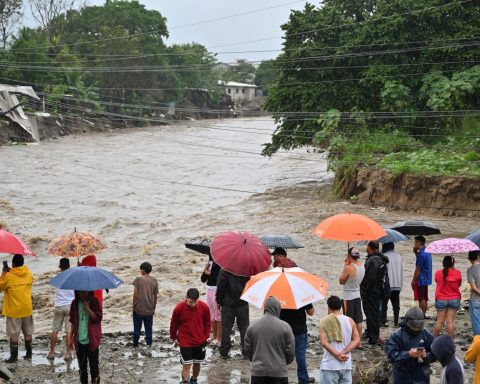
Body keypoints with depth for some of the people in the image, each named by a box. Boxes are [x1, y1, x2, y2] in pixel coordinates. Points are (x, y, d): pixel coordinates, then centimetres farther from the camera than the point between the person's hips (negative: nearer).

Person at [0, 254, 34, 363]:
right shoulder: (29, 274, -1)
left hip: (13, 310, -4)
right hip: (27, 309, 4)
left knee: (13, 334, 0)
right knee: (27, 332, 14)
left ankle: (14, 356, 0)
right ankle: (29, 354, 19)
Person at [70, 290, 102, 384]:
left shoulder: (94, 302, -7)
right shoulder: (75, 303, 3)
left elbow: (98, 318, -13)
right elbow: (73, 321, 10)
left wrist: (87, 308, -22)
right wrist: (71, 337, 9)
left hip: (92, 340, -3)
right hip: (79, 340, 3)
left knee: (94, 364, 0)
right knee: (82, 366, 13)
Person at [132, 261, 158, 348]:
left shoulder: (138, 279, -11)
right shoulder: (154, 280, -2)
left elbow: (135, 293, -13)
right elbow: (155, 296, 1)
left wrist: (134, 304, -2)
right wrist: (154, 307, 12)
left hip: (139, 309, -2)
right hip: (149, 309, 2)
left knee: (137, 328, 10)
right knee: (148, 327, 14)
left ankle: (135, 344, 16)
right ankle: (149, 343, 17)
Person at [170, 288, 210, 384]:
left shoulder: (204, 307, -11)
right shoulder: (179, 308, -16)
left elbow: (207, 322, 4)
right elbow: (173, 324, -2)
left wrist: (206, 336, 0)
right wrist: (174, 338, 6)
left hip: (200, 341, 3)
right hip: (185, 342, -3)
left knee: (197, 363, 15)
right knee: (186, 365, -7)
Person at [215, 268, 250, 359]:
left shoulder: (224, 270, -13)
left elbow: (220, 286, -12)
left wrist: (219, 300, -2)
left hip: (228, 303, -2)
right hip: (242, 303, 2)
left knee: (226, 327, 6)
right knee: (244, 327, 11)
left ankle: (224, 351, 7)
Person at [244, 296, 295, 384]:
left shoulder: (252, 327, -2)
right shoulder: (285, 327, -8)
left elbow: (247, 350, 5)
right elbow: (290, 351, -4)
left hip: (258, 373, 2)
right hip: (279, 373, -2)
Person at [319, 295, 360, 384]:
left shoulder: (324, 321, -7)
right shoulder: (350, 321, 4)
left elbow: (324, 342, -17)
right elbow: (357, 340, -3)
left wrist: (337, 355, -13)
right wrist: (343, 353, -9)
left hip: (330, 365, -4)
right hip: (346, 364, 4)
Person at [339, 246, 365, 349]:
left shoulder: (349, 268, -24)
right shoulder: (362, 265, -1)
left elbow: (341, 281, -11)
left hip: (348, 297, -7)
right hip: (357, 295, 7)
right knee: (358, 321, 15)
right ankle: (359, 342, 23)